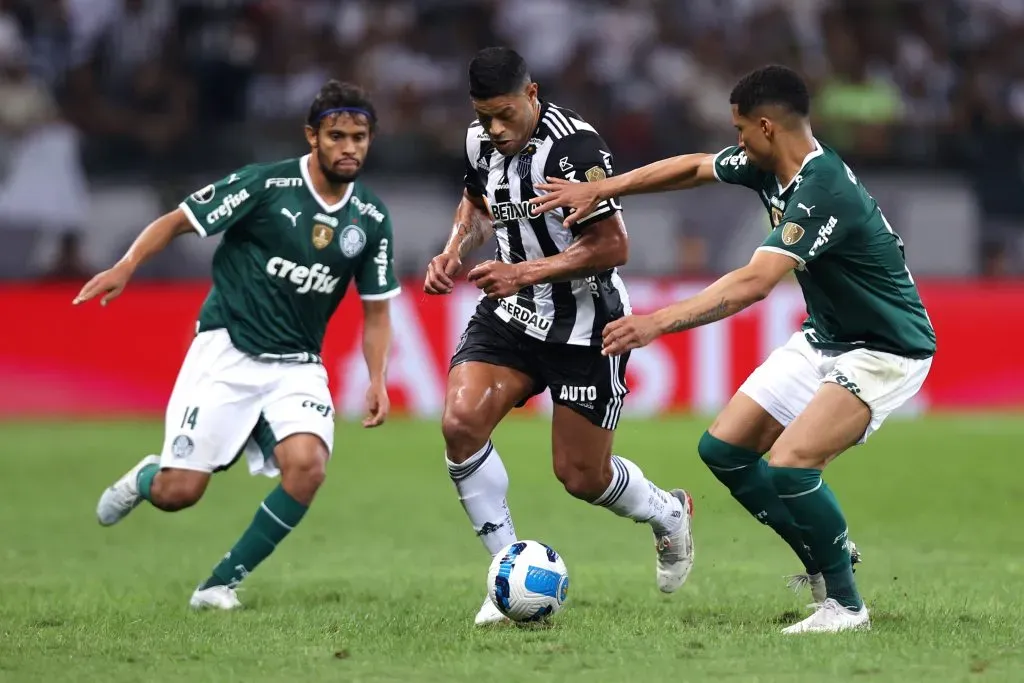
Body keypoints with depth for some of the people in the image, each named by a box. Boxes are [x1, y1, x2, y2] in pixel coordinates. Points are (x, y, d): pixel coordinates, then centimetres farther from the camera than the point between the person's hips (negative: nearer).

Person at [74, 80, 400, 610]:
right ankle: (144, 479, 32)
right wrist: (127, 265, -22)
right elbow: (176, 222, -6)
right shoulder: (265, 184, -10)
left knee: (308, 466, -25)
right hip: (226, 353, -3)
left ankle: (221, 584, -6)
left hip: (297, 367, 3)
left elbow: (375, 308, 12)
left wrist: (376, 380, 0)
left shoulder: (371, 219, 2)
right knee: (179, 492, -9)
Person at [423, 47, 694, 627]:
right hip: (511, 313, 6)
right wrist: (454, 253, 2)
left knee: (582, 476, 2)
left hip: (584, 322, -6)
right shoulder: (481, 141, 0)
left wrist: (526, 272, -27)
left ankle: (670, 515, 38)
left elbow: (612, 246, -23)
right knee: (461, 422, -17)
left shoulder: (573, 146, -24)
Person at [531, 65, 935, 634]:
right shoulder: (768, 166, -3)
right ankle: (826, 565, 17)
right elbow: (694, 168, 15)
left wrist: (659, 322, -45)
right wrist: (598, 190, 9)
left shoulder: (823, 192, -30)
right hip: (824, 338, 10)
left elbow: (754, 283, -40)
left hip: (886, 351, -10)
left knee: (789, 464, -25)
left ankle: (845, 604, -8)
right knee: (724, 448, 5)